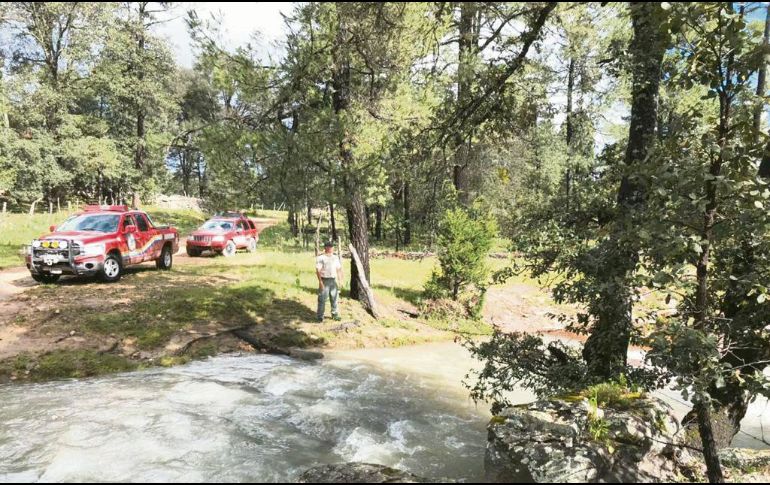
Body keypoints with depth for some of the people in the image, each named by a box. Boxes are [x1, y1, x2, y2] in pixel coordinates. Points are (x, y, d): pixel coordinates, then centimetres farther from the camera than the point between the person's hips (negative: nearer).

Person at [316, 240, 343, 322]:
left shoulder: (335, 258, 12)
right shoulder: (320, 258, -6)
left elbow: (339, 269, 16)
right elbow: (318, 270, -10)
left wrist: (340, 280, 10)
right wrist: (320, 281, -17)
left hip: (333, 280, 5)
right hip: (324, 280, -5)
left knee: (334, 298, 10)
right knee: (322, 299, -4)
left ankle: (335, 314, 22)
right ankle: (320, 316, 4)